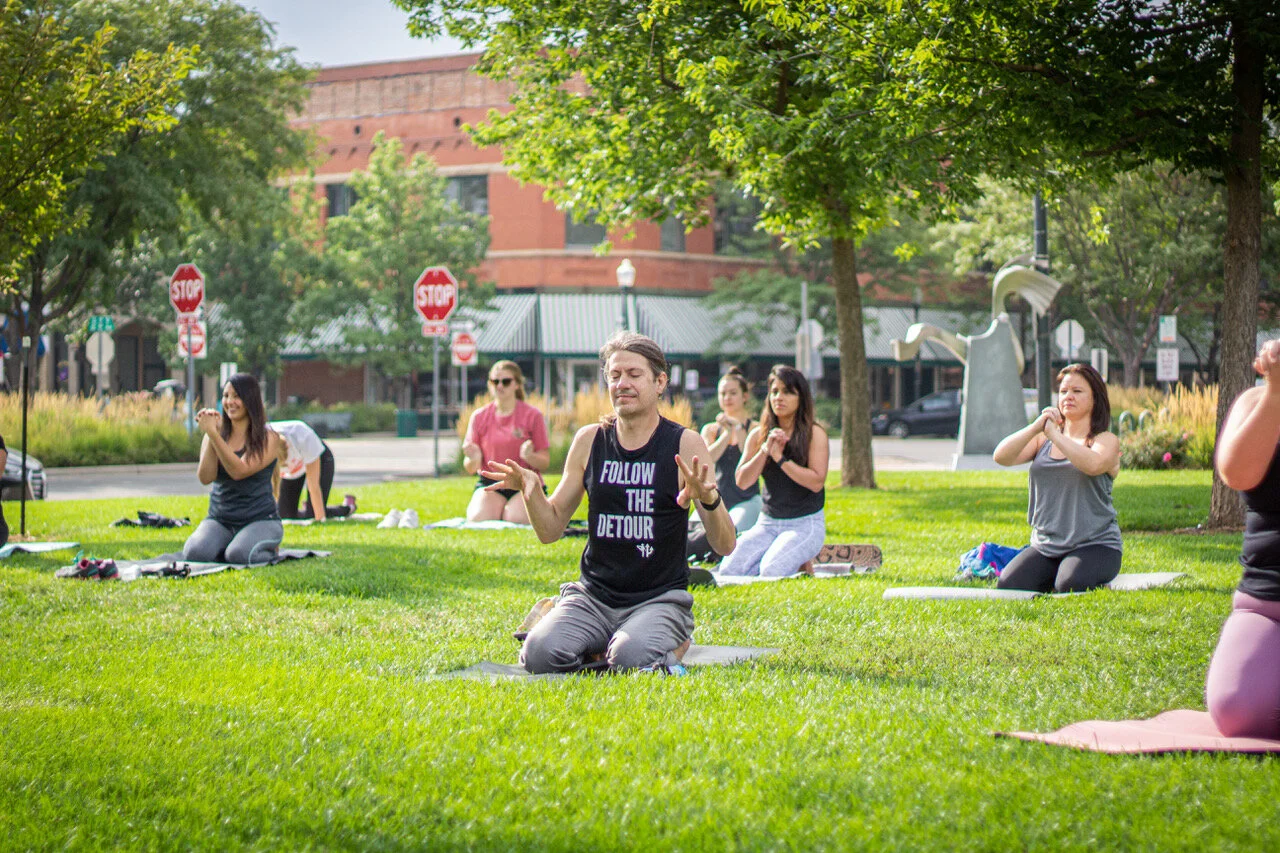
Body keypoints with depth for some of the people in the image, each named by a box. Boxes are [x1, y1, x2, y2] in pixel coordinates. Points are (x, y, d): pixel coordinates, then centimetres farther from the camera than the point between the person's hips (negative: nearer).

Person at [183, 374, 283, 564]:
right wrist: (211, 435, -16)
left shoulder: (268, 439, -5)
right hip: (219, 519, 3)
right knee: (194, 553, -26)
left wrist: (213, 434, -21)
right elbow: (205, 478, -7)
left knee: (238, 555, -32)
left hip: (260, 519, -3)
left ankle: (269, 549, 4)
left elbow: (239, 471, -20)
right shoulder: (217, 434, 7)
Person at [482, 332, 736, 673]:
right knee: (540, 655, -25)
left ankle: (675, 642, 3)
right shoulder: (589, 441, 7)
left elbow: (724, 546, -9)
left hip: (660, 598, -2)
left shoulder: (685, 445, -3)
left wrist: (710, 500, -30)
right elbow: (551, 530, 11)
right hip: (593, 596, 2)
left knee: (632, 658, -32)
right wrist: (531, 491, -9)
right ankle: (602, 646, 6)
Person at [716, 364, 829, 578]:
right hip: (767, 523, 5)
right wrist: (765, 450, -13)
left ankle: (801, 564, 2)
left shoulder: (814, 433, -5)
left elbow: (816, 482, -15)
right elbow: (742, 482, -1)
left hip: (806, 523, -5)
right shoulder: (758, 435, 8)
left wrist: (780, 458, -17)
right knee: (729, 571, -17)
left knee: (772, 572, -30)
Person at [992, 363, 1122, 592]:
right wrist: (1036, 426, -14)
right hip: (1044, 546, 4)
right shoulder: (1043, 440, 13)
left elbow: (1093, 464, -24)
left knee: (1070, 586, -32)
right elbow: (1001, 457, -2)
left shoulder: (1106, 441, 1)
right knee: (1007, 586, -19)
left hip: (1095, 545, -4)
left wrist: (1053, 433, -19)